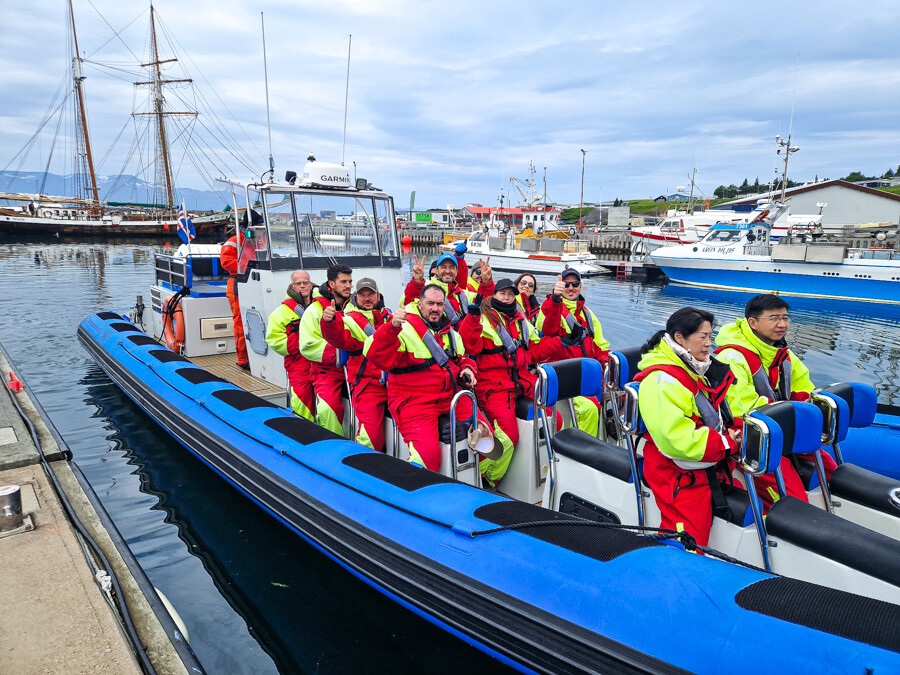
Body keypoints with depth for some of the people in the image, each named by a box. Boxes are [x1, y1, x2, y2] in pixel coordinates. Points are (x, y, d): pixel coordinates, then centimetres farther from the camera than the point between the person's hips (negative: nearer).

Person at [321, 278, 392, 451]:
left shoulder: (388, 317, 17)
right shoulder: (352, 320, 2)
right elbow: (341, 339, -19)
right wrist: (329, 322, -40)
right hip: (367, 386, -5)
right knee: (371, 436, -16)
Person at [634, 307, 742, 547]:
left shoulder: (696, 369, 10)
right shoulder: (661, 380, -22)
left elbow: (718, 414, 24)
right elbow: (676, 440, -27)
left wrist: (733, 433, 3)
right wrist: (727, 443, -18)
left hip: (710, 467, 9)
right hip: (679, 475, -9)